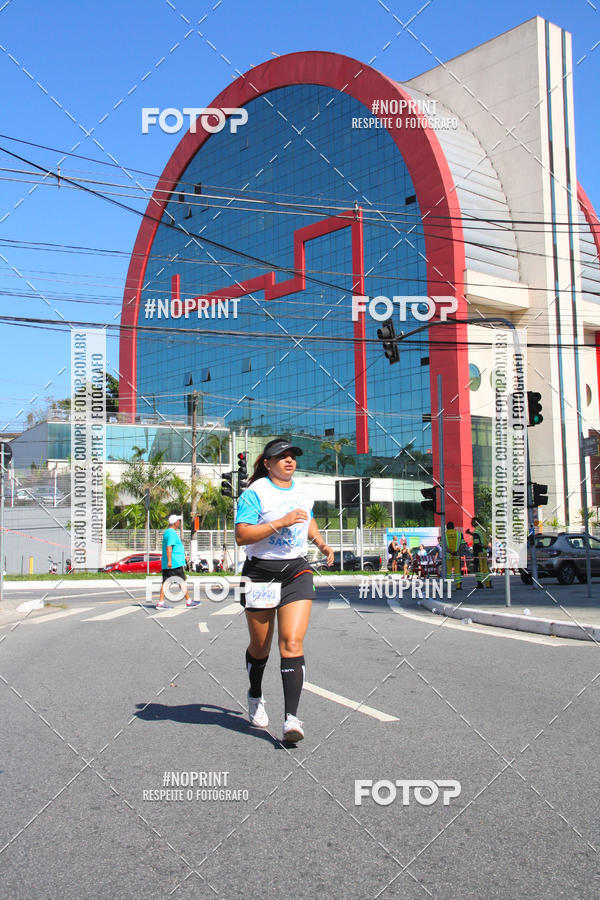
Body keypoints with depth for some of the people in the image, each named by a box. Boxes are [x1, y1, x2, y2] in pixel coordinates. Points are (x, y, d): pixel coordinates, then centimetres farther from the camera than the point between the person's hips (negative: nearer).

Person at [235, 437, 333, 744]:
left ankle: (291, 717, -13)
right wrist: (280, 523, -23)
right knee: (260, 646, 11)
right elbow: (241, 536, -18)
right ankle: (255, 696, 40)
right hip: (260, 572, -3)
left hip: (297, 570, 3)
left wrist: (321, 543, 17)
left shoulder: (303, 493, 11)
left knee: (292, 643, -13)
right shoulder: (255, 492, -8)